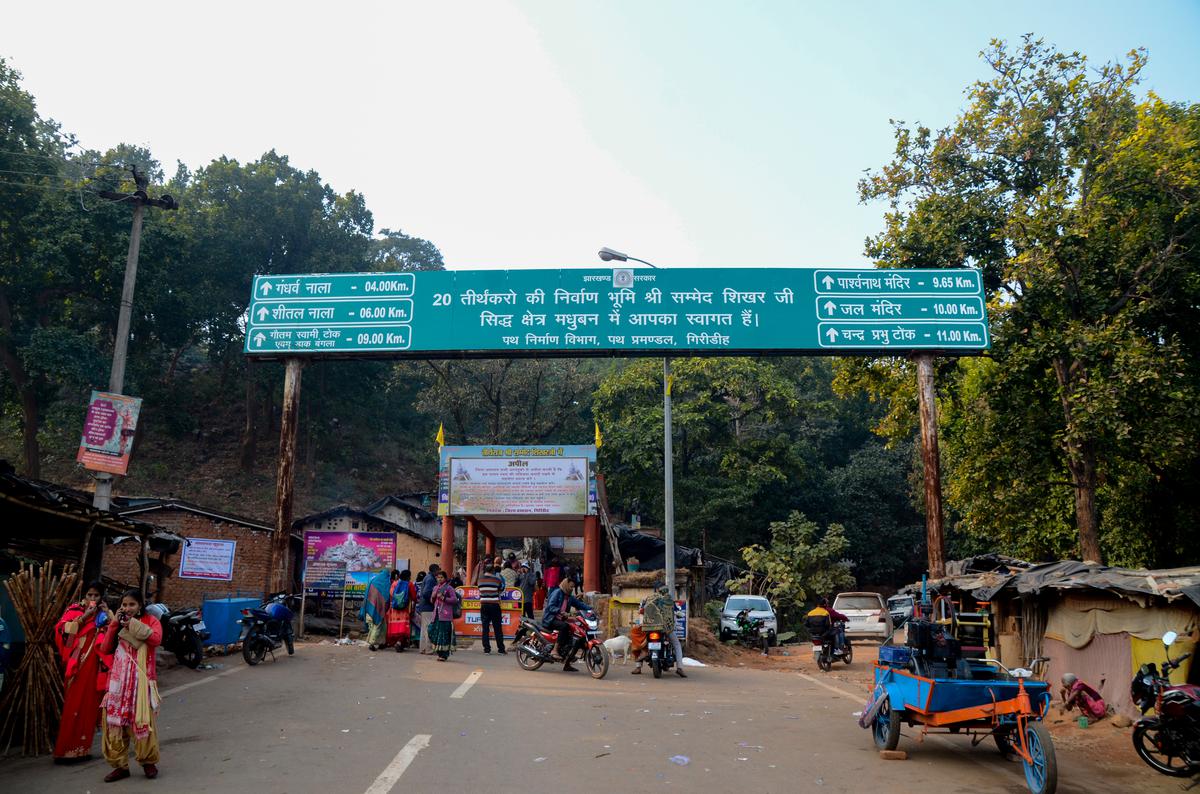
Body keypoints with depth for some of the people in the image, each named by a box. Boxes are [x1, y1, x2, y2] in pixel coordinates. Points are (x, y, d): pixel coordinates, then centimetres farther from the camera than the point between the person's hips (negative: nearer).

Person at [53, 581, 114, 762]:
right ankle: (65, 750, 1)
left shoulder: (105, 613, 12)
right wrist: (84, 616, -16)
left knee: (89, 706, 4)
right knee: (73, 706, -4)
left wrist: (108, 614, -7)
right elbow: (62, 629, -11)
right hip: (77, 664, -3)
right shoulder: (75, 610, 4)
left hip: (95, 666, 3)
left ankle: (82, 748, 13)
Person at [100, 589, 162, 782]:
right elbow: (106, 648, 2)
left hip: (142, 680, -4)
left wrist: (134, 624, -17)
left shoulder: (150, 620, 0)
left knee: (143, 721, -2)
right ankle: (120, 765, 12)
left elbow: (156, 639, -20)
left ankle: (149, 762, 13)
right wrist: (114, 623, -5)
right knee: (116, 721, 3)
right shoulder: (118, 622, 14)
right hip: (119, 680, 4)